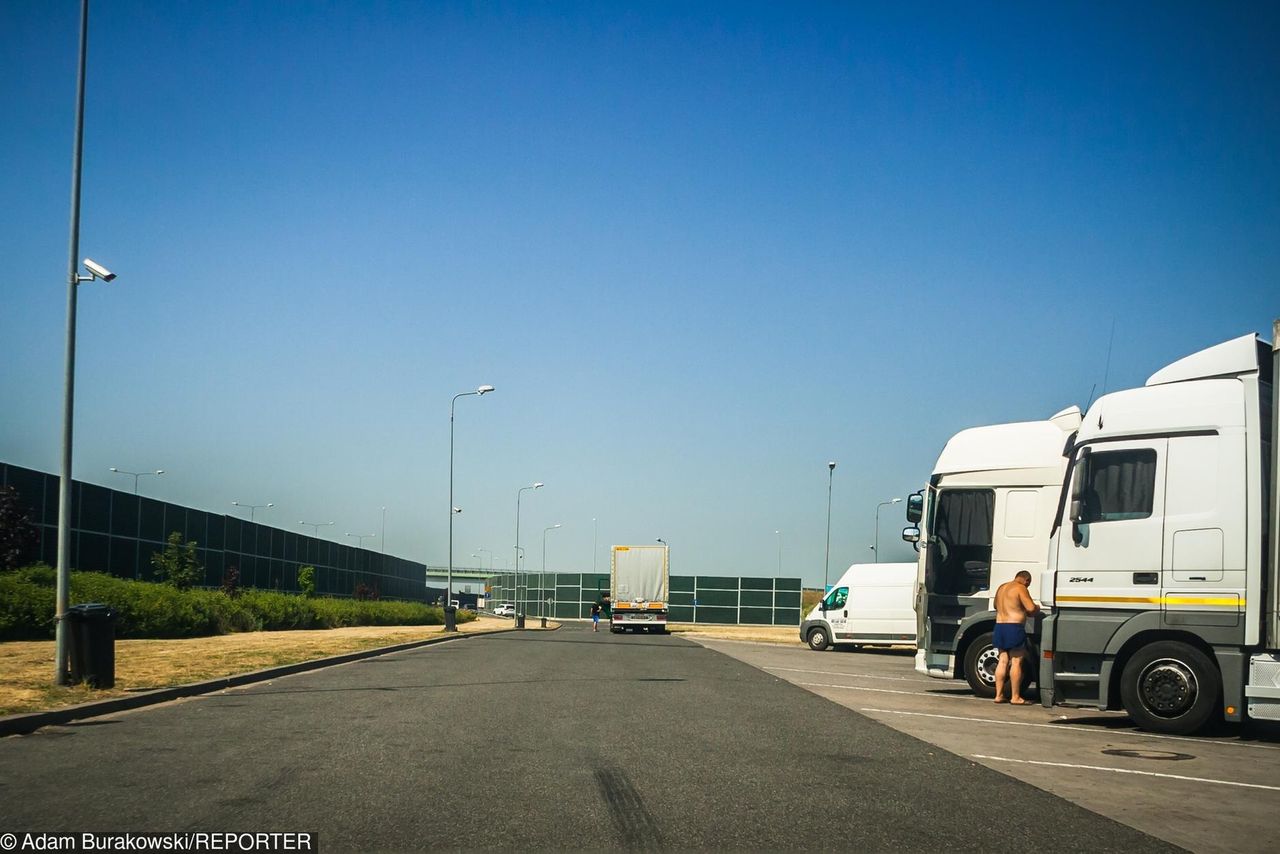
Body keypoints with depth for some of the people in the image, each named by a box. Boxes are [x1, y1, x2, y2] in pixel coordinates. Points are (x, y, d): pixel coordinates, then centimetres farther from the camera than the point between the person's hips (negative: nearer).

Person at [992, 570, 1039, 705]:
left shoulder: (1001, 587, 17)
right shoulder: (1020, 588, -9)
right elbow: (1031, 608, -17)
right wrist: (1037, 608, 6)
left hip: (1000, 626, 8)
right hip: (1014, 628, -8)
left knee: (1003, 661, 10)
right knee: (1016, 662, -3)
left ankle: (999, 695, 8)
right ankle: (1015, 697, -3)